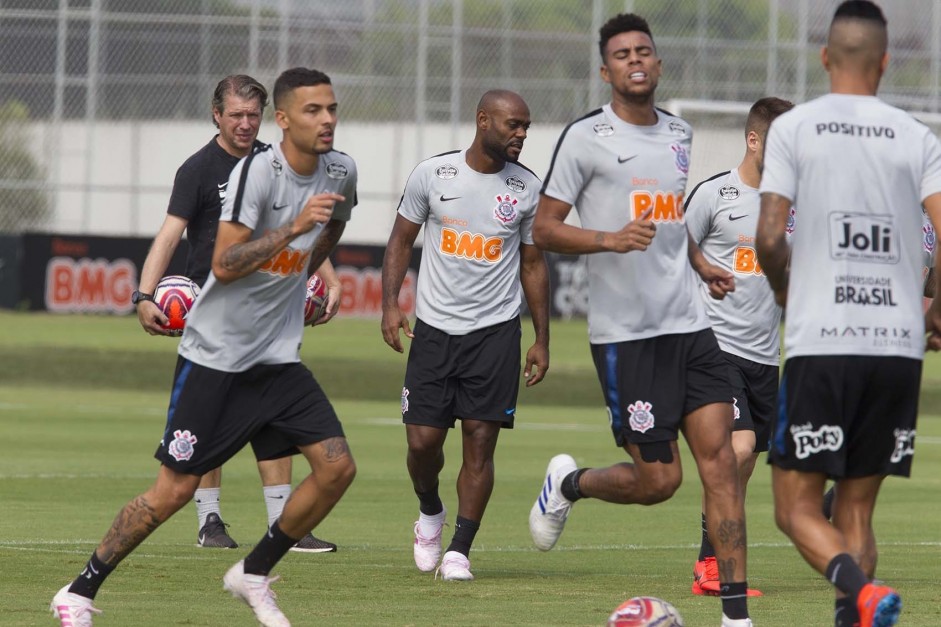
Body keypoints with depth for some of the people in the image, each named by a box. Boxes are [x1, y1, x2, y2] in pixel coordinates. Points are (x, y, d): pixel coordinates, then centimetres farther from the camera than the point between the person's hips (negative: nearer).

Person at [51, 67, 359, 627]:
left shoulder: (341, 171, 1)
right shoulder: (258, 170, -19)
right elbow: (224, 264, -26)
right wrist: (292, 229, -33)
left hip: (278, 357, 6)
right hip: (215, 354, -6)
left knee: (337, 467, -7)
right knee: (175, 490, -7)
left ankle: (254, 575, 12)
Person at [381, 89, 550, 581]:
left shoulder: (527, 188, 2)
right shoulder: (432, 173, -1)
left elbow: (533, 265, 10)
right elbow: (402, 240, 9)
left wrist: (541, 341, 8)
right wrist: (390, 304, -4)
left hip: (495, 332, 0)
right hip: (434, 327, 0)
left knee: (480, 442, -5)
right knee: (423, 440, -2)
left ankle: (459, 549, 3)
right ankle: (430, 513, 29)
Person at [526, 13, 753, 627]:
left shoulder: (679, 133, 15)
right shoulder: (586, 137, -5)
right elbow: (544, 228, -5)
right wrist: (610, 239, -21)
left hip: (689, 324, 5)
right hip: (625, 333, -5)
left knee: (720, 456, -6)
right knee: (658, 479, -5)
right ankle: (568, 483, 27)